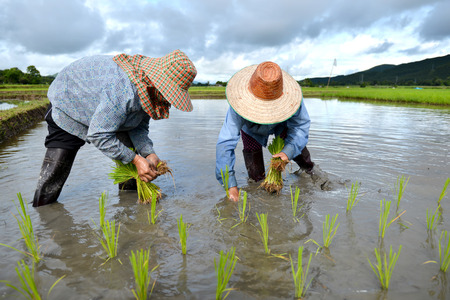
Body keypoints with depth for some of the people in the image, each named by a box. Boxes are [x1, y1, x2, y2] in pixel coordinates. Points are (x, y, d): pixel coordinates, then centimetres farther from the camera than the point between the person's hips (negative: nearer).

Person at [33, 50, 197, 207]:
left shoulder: (148, 89, -17)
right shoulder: (125, 91, -44)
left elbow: (139, 127, -7)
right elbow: (99, 134, -36)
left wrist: (149, 153, -24)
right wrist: (135, 159, -34)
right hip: (68, 110, -7)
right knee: (55, 169, -7)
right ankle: (42, 208, 17)